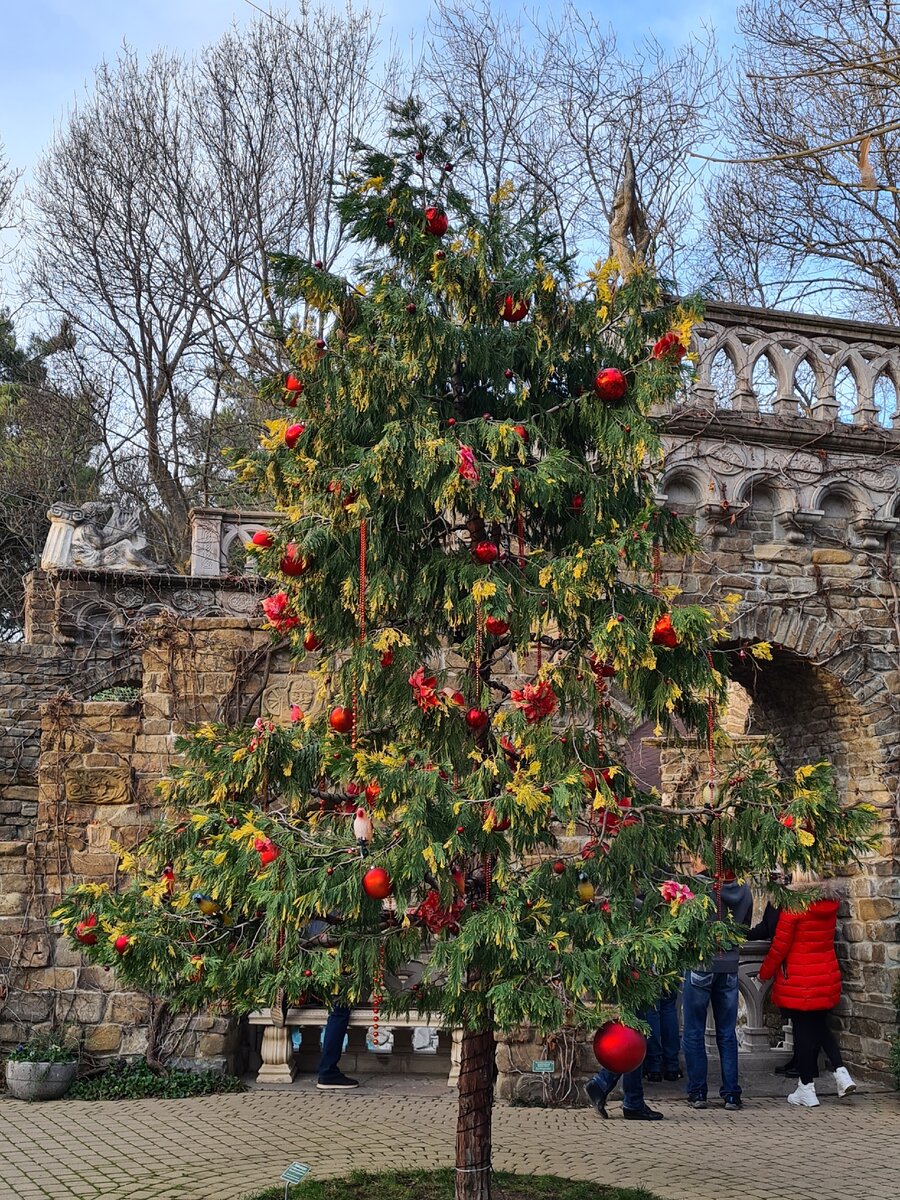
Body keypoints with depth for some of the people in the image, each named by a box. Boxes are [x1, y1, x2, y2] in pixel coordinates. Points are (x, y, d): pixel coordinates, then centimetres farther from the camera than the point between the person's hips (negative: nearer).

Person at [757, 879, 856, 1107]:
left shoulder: (794, 907, -18)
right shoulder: (830, 906, -1)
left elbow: (780, 945, -13)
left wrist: (765, 972, 1)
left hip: (798, 982, -5)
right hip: (826, 977, 6)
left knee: (803, 1032, 3)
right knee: (820, 1027, 21)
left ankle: (807, 1090, 11)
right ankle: (841, 1073, 8)